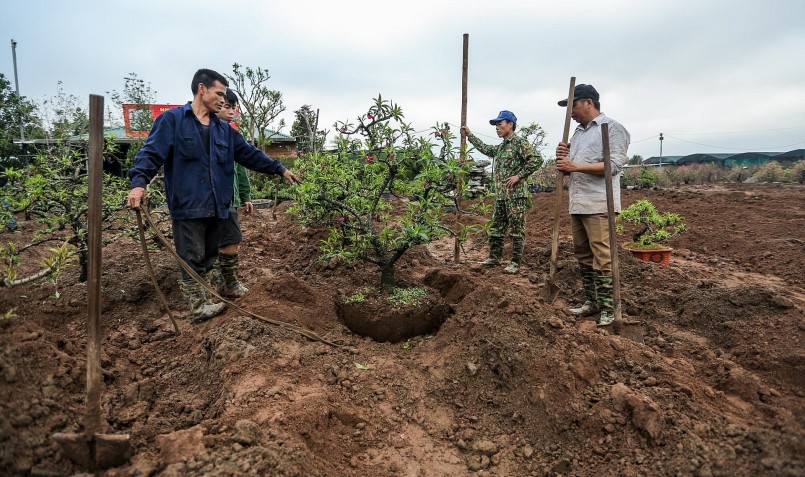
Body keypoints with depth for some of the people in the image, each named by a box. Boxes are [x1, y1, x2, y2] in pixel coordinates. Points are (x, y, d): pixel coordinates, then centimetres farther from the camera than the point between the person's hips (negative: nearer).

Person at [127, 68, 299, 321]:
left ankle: (201, 298, 29)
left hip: (215, 205, 6)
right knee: (193, 259, -1)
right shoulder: (172, 120, -2)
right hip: (187, 205, -6)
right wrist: (139, 182, -25)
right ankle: (199, 306, 11)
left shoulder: (223, 129, 16)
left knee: (208, 258, 14)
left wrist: (279, 169, 13)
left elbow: (250, 154, 17)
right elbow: (151, 153, -10)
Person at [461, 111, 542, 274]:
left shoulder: (520, 143, -8)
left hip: (516, 194, -9)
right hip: (500, 195, 9)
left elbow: (537, 159, -17)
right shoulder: (500, 147, 18)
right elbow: (485, 149, 34)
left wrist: (519, 175, -18)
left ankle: (516, 263, 3)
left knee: (517, 229, -2)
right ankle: (494, 257, 25)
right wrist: (470, 135, 33)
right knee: (496, 228, 14)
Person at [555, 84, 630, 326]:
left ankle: (608, 308, -2)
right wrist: (562, 157, 2)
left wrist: (576, 166, -16)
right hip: (577, 204, 8)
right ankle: (591, 301, 21)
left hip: (599, 205, -8)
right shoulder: (578, 132, 21)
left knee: (602, 256, -8)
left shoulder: (612, 128, -2)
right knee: (583, 254, 11)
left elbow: (614, 165, -15)